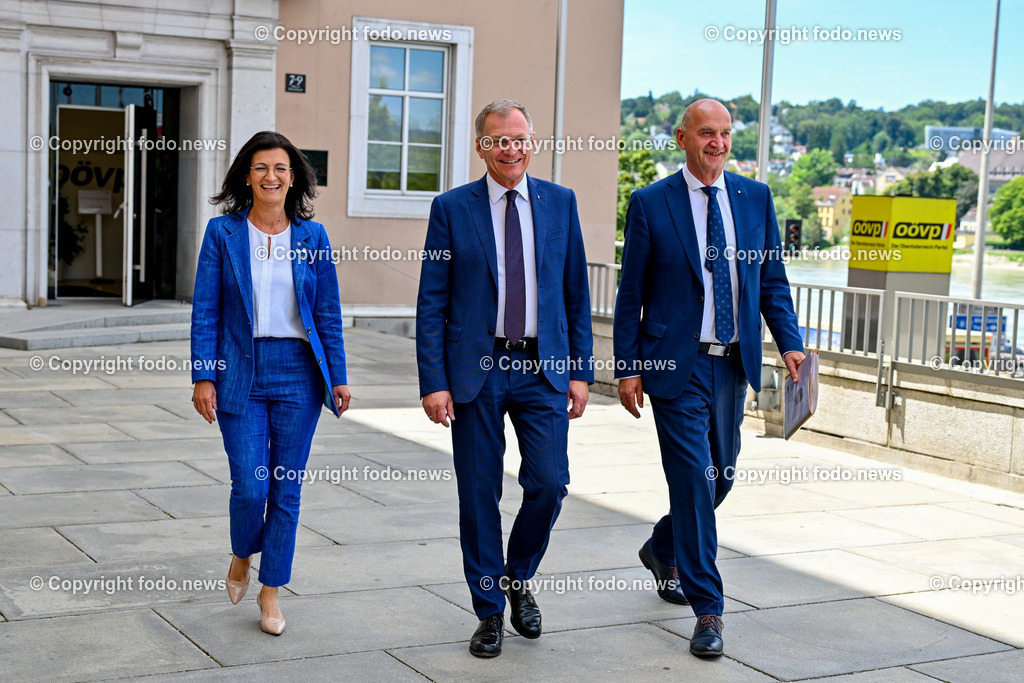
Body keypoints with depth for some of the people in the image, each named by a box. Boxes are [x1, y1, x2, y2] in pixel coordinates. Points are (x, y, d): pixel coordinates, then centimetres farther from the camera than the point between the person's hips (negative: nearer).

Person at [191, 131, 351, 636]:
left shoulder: (311, 236, 4)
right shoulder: (222, 232, 1)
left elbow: (328, 313, 7)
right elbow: (205, 310, 0)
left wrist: (338, 378, 4)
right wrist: (203, 377, -7)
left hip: (297, 372, 1)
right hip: (240, 372, -1)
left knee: (286, 488, 4)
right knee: (250, 486, -5)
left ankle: (271, 591, 18)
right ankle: (242, 556, 27)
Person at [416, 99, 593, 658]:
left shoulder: (560, 202, 7)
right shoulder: (451, 208, 0)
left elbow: (576, 293, 9)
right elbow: (431, 304, -1)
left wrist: (580, 370, 4)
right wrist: (433, 382, -8)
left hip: (543, 369, 2)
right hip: (476, 370, -1)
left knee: (549, 483, -5)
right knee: (479, 495, 4)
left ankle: (518, 577, 23)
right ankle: (490, 611, 20)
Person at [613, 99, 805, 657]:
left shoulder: (756, 198, 7)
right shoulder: (650, 204, -3)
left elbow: (773, 280, 11)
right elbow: (631, 293, -1)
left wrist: (790, 343, -1)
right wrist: (628, 367, -5)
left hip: (733, 362, 5)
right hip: (677, 363, -5)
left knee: (720, 475, 15)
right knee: (694, 480, -6)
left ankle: (662, 550, 42)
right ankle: (707, 609, 2)